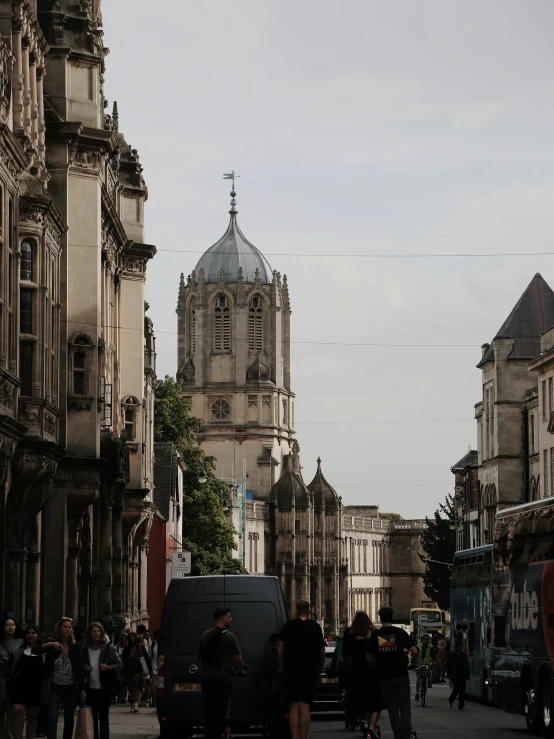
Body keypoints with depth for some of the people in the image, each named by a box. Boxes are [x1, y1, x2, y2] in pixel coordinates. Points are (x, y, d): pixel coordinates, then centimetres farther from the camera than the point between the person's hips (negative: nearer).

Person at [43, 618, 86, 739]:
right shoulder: (52, 646, -1)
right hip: (55, 687, -2)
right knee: (52, 717, -16)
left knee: (69, 719, 9)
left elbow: (79, 669, 4)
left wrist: (82, 689, 2)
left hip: (71, 688, 2)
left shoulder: (75, 647, 2)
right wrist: (49, 645, -25)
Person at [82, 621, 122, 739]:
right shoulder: (84, 649, 3)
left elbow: (119, 665, -1)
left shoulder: (109, 648, -5)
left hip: (105, 689, -3)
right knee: (92, 718, 10)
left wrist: (109, 667, -19)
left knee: (103, 718, 0)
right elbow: (79, 666, 16)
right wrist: (84, 668, -6)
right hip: (90, 689, 3)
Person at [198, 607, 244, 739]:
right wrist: (240, 671, 14)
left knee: (208, 712, 9)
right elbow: (238, 659, -5)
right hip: (222, 680, -5)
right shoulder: (229, 636, -7)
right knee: (219, 712, -2)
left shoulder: (205, 635, 10)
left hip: (206, 678, 5)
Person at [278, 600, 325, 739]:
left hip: (291, 671, 0)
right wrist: (319, 669, 18)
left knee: (293, 707, 4)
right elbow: (322, 652, 5)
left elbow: (281, 651, -1)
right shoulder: (315, 627, 1)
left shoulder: (288, 626, 1)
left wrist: (282, 667, 12)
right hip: (310, 671, 0)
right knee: (305, 707, -1)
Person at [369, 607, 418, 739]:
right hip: (400, 674, -2)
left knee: (392, 708, 8)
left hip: (384, 676, 2)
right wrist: (412, 662, 10)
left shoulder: (375, 635, 1)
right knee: (405, 706, 5)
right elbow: (414, 651, -10)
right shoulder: (400, 633, -5)